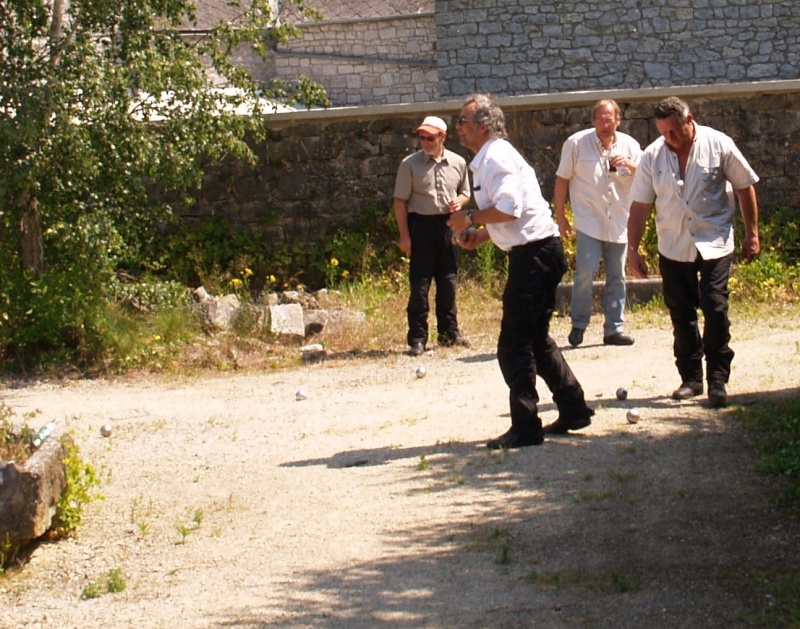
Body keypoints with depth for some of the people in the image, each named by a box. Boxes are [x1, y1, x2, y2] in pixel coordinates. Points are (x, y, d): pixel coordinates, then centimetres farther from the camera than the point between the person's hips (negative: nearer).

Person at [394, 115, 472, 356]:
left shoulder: (457, 163, 5)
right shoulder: (410, 164, -4)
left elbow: (465, 192, 18)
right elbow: (400, 201, -3)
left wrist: (459, 201, -6)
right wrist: (404, 235, -8)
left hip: (448, 224, 3)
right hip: (422, 225, -3)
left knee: (448, 280, 11)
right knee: (420, 282, -3)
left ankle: (449, 331, 23)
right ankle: (417, 337, 1)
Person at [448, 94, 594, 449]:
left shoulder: (496, 157, -14)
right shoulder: (487, 159, 19)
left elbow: (508, 208, -27)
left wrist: (470, 218, -13)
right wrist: (480, 236, 13)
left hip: (534, 255, -11)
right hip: (534, 253, 11)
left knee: (514, 344, -7)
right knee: (535, 339, 18)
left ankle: (525, 426, -3)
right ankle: (573, 409, 24)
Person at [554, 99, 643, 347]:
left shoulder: (629, 145, 4)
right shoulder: (576, 143, -4)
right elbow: (562, 180, 0)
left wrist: (631, 166, -14)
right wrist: (560, 216, -2)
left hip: (619, 223, 4)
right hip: (589, 222, -4)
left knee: (617, 277, 7)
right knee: (585, 273, -15)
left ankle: (614, 329, 16)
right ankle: (578, 325, 1)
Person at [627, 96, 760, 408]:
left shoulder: (719, 145, -7)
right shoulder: (652, 156, -2)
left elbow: (745, 187, 2)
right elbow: (640, 206, 2)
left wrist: (752, 234, 2)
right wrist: (633, 250, 0)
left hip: (714, 244, -3)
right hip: (673, 248, 3)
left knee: (715, 309, -11)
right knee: (681, 315, 7)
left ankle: (718, 379, -3)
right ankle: (691, 378, 19)